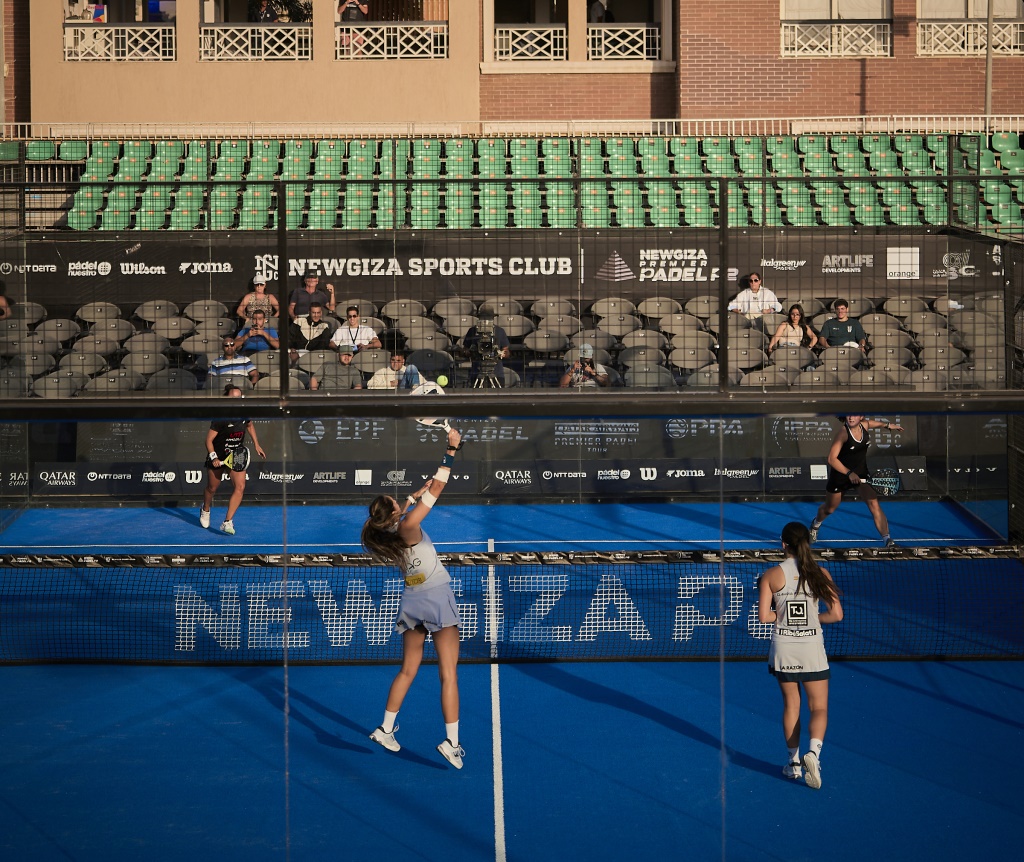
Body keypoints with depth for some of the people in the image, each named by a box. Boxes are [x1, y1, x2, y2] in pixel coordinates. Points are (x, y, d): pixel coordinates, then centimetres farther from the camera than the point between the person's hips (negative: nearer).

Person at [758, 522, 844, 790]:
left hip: (783, 648, 1)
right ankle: (813, 751, -17)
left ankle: (794, 761, 21)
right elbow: (836, 615, -6)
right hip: (812, 647, -1)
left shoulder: (772, 575, -6)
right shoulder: (820, 574, -5)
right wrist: (812, 616, 10)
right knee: (819, 707, 7)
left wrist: (783, 613, 9)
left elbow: (764, 616, -10)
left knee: (790, 705, 17)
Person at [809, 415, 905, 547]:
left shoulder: (865, 425, -9)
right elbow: (832, 459, -32)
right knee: (829, 508, 18)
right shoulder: (843, 433, -26)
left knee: (874, 505, -15)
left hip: (861, 473, 3)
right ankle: (816, 524, 52)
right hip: (840, 475, -3)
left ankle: (887, 540, -14)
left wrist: (888, 425, 29)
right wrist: (849, 473, -41)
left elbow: (875, 422, 19)